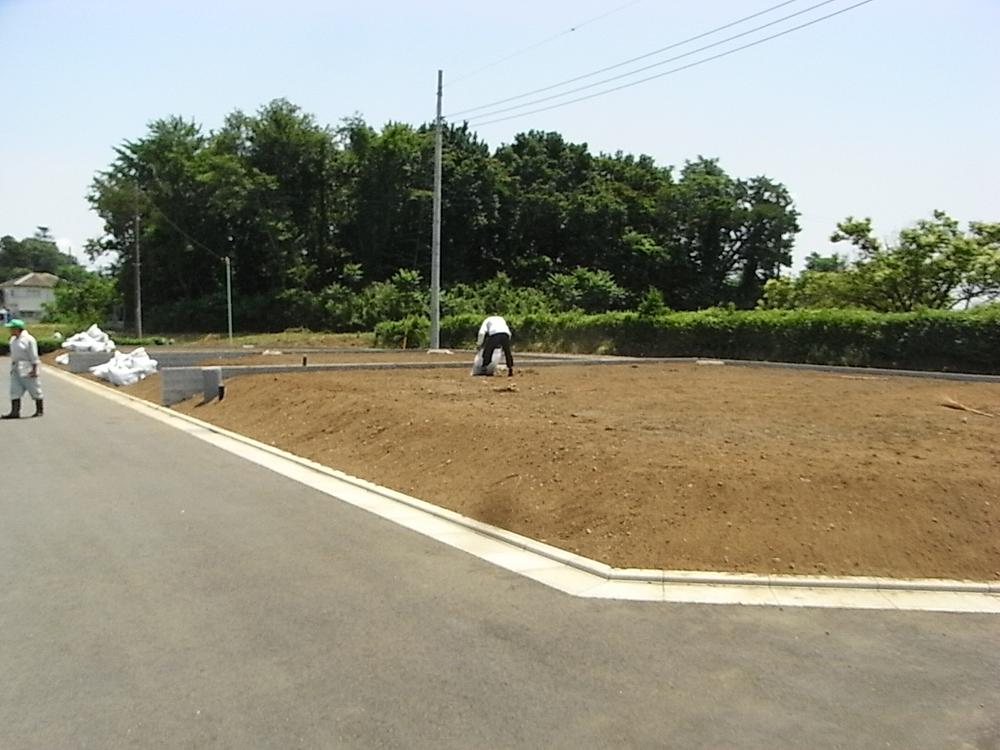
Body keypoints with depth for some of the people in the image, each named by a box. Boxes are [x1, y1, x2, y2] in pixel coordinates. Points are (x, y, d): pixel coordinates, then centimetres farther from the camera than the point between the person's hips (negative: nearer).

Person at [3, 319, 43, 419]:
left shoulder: (29, 339, -13)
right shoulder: (13, 339, 12)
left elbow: (34, 356, -14)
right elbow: (13, 355, 19)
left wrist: (34, 370, -17)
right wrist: (12, 368, 17)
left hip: (27, 369, -8)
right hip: (16, 370, 8)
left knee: (34, 390, 2)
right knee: (15, 391, 1)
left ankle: (40, 410, 13)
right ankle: (15, 412, -1)